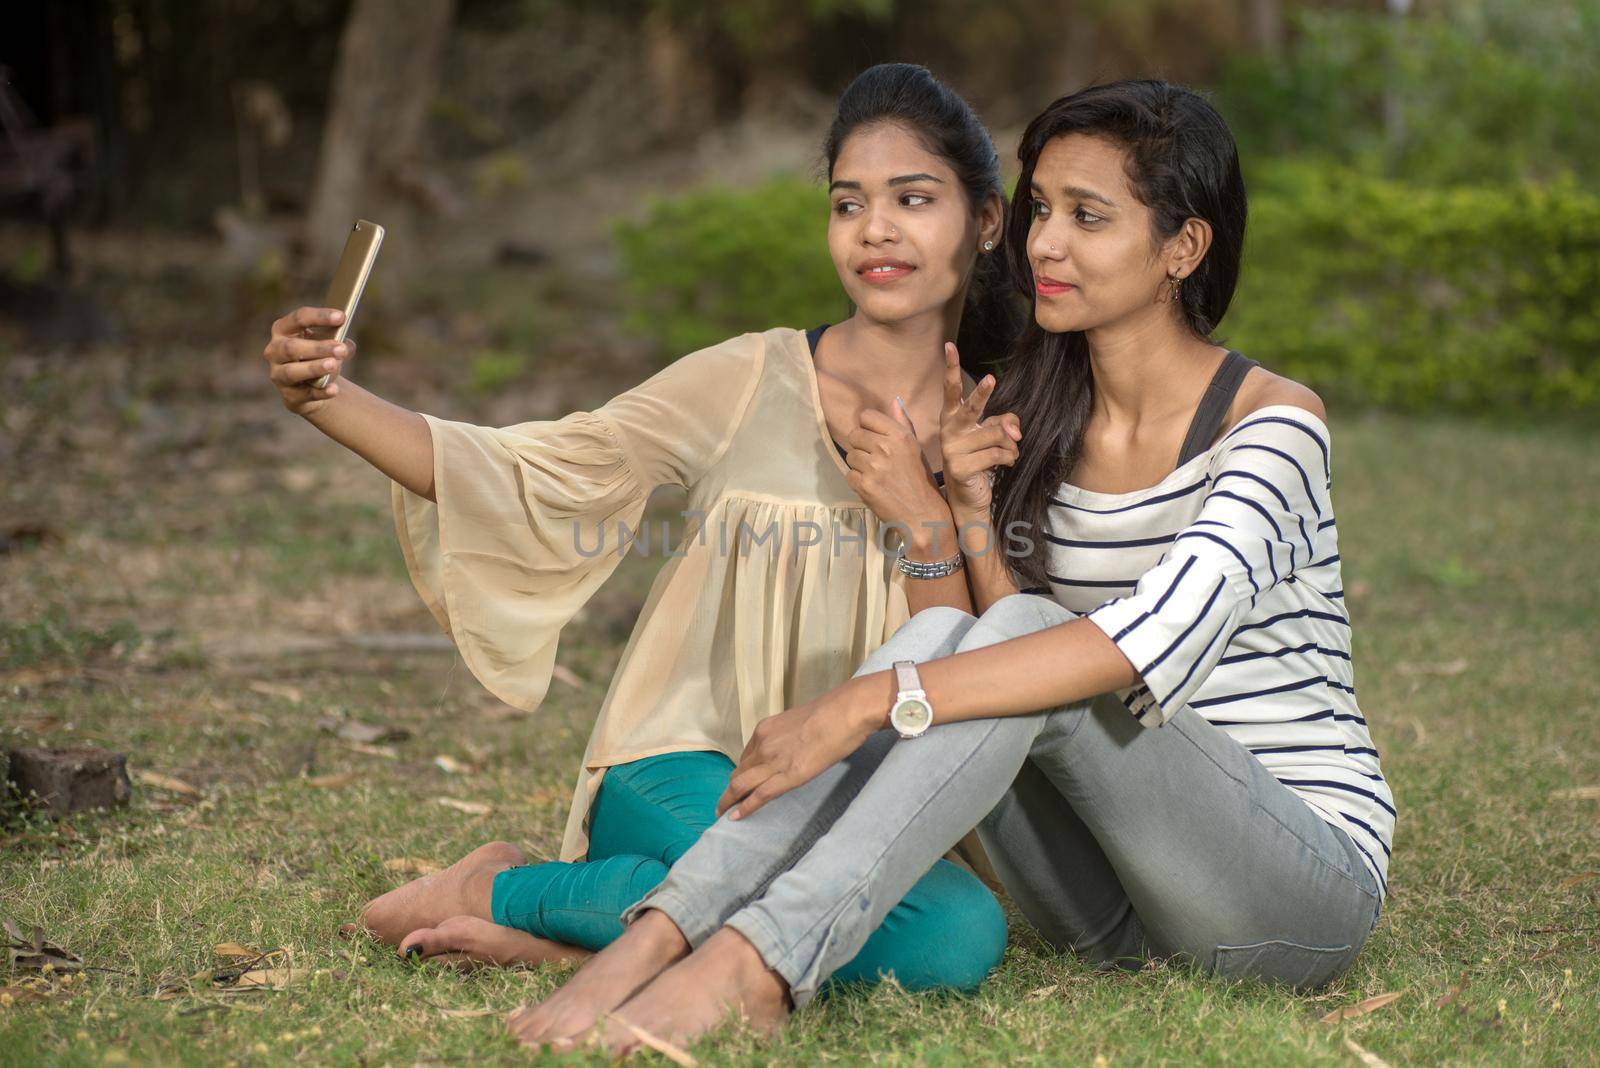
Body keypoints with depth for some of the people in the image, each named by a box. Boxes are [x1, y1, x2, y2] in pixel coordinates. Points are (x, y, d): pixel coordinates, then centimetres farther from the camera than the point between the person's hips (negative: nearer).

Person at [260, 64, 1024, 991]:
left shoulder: (990, 439, 8)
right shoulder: (752, 382, 0)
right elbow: (529, 478, -9)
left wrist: (927, 523, -14)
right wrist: (328, 401, -22)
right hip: (680, 775, -4)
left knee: (965, 933, -32)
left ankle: (567, 937, -16)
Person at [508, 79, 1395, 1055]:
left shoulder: (1273, 421, -12)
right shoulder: (1039, 423, 9)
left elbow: (1161, 634, -30)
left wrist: (873, 702, -35)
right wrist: (972, 503, -10)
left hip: (1309, 882, -5)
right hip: (1118, 910, 5)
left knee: (1021, 644, -28)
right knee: (943, 635, -21)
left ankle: (758, 961, -41)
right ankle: (663, 933, -34)